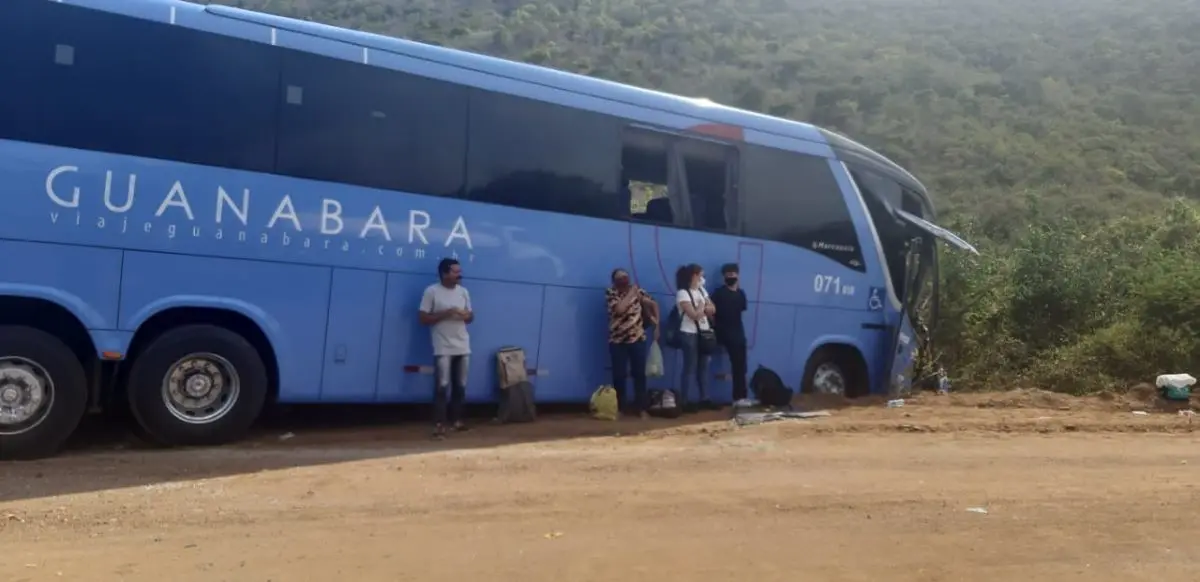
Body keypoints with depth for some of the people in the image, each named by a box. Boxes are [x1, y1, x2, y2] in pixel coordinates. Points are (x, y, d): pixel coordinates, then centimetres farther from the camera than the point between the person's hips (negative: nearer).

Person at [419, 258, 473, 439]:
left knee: (460, 386, 9)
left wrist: (465, 315, -6)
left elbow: (471, 316, 17)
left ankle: (457, 420, 21)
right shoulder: (432, 291, -6)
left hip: (463, 347, 5)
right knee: (442, 386, -8)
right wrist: (445, 314, -18)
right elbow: (423, 319, -8)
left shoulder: (464, 291, 10)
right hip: (443, 349, -5)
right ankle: (439, 425, -5)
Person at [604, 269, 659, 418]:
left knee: (639, 374, 3)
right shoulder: (610, 293, -4)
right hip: (617, 340, -2)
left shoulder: (637, 290, 4)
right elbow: (619, 308, -21)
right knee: (619, 375, 1)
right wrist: (631, 293, -13)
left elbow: (653, 304, 13)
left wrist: (656, 322, 3)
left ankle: (642, 407, 10)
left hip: (638, 339, 2)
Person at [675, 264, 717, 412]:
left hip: (703, 333, 7)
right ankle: (684, 401, 3)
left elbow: (712, 309, 8)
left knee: (703, 367, 10)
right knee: (690, 368, -3)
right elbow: (694, 314, -18)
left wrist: (701, 308, -10)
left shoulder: (701, 290, 12)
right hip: (689, 334, -7)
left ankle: (704, 399, 17)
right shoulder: (682, 293, -13)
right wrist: (702, 306, -1)